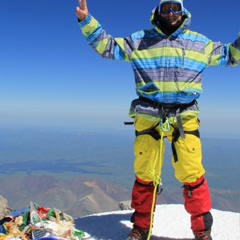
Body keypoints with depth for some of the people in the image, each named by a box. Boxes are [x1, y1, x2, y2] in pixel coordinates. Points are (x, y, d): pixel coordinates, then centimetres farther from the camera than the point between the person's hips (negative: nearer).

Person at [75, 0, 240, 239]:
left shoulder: (199, 42, 14)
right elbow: (108, 47, 10)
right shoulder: (139, 40, 10)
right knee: (145, 174, 5)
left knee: (191, 174, -4)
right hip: (148, 117, 0)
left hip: (184, 118, 0)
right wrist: (86, 21, 1)